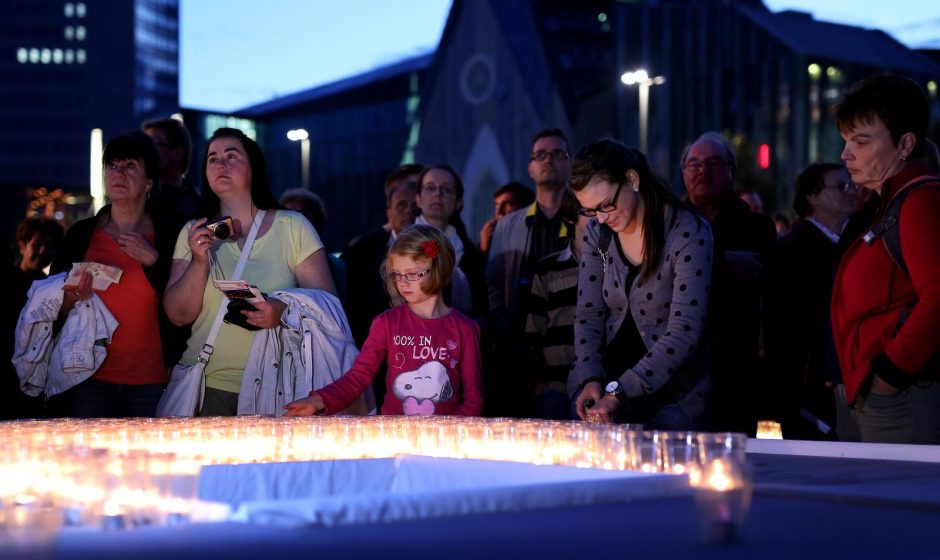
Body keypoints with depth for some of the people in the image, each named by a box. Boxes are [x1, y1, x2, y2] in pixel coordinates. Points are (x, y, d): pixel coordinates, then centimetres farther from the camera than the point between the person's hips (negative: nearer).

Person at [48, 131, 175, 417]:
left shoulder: (167, 237, 2)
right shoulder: (80, 234, 6)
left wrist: (153, 261, -11)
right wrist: (70, 300, -11)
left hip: (149, 383, -1)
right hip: (88, 380, 1)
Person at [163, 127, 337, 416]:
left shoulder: (293, 227, 1)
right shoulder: (194, 233, 8)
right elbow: (178, 315, 2)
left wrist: (285, 312, -22)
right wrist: (199, 261, -13)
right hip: (207, 386, 2)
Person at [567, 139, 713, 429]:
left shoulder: (689, 234, -15)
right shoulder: (598, 232, 3)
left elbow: (684, 332, -21)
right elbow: (588, 314, 5)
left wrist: (617, 393, -26)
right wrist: (591, 380, -12)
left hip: (672, 394, -4)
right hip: (607, 383, 4)